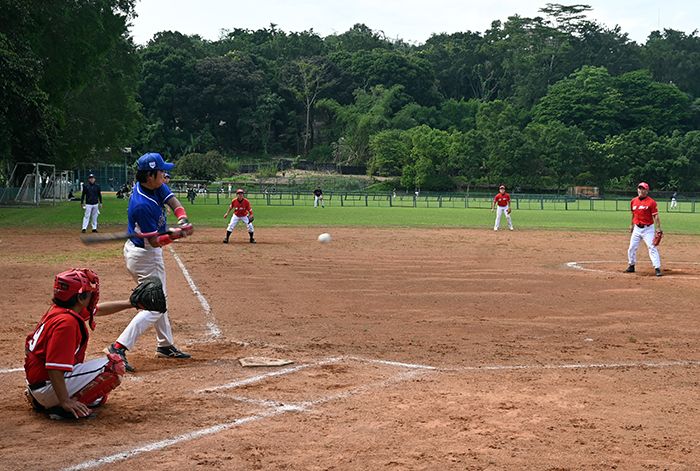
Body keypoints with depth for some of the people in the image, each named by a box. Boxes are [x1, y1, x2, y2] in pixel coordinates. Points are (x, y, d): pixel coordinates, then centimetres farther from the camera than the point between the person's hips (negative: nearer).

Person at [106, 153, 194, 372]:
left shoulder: (157, 187, -5)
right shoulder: (142, 205, -30)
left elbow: (173, 201, -8)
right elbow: (154, 241, -26)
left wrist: (182, 219, -28)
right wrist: (175, 235, -42)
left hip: (150, 253, 10)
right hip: (144, 256, -10)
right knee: (155, 306, -9)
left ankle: (165, 345, 36)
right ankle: (118, 348, -14)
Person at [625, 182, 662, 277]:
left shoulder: (651, 202, -11)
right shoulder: (633, 201, 6)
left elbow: (655, 216, -13)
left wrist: (658, 228, -19)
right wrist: (632, 224, 26)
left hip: (648, 229, -6)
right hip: (637, 228, 6)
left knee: (652, 248, -11)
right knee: (632, 248, 10)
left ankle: (657, 269, -11)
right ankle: (631, 266, 26)